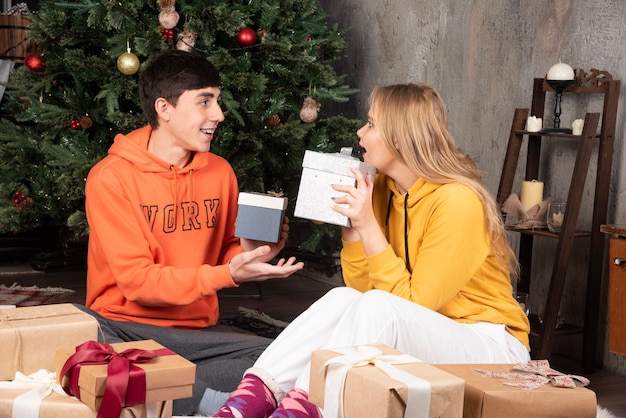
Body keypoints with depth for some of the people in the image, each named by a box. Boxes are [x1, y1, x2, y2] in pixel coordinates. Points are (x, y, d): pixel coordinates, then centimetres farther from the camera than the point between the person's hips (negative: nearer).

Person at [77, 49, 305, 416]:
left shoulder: (220, 172, 7)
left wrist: (248, 254, -8)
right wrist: (227, 274, -23)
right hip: (124, 327, -5)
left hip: (198, 329, 5)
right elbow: (136, 280, -14)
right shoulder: (111, 177, -8)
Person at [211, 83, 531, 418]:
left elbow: (413, 303, -19)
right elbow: (362, 287, 1)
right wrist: (351, 221, -9)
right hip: (423, 340, 6)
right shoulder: (383, 189, 2)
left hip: (492, 349, -6)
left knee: (379, 306, -31)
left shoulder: (457, 201, -20)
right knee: (344, 300, -21)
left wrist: (368, 226, -24)